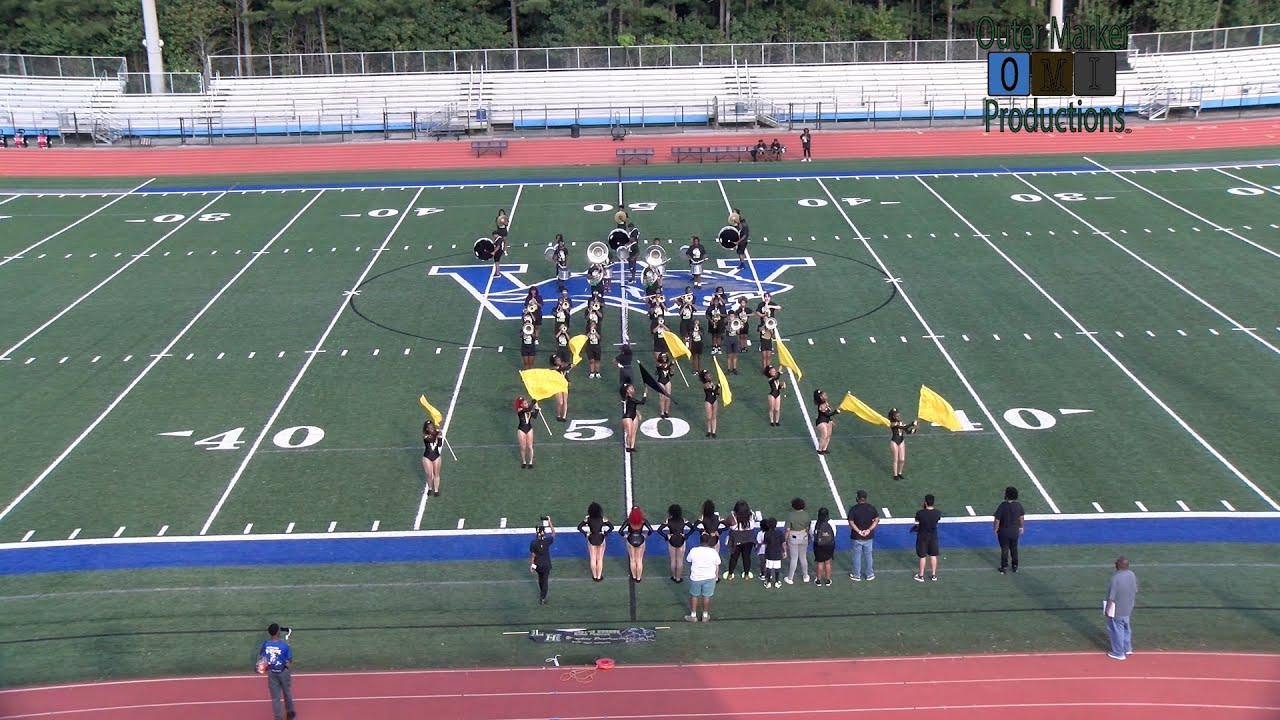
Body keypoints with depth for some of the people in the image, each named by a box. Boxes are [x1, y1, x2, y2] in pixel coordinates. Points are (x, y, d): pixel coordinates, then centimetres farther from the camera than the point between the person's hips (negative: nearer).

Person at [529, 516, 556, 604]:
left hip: (537, 564, 1)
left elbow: (533, 555, -11)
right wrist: (549, 522, 0)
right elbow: (553, 533, -1)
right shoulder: (547, 541, -18)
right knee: (545, 580, 9)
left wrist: (531, 565, 2)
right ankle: (543, 599, 9)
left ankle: (542, 593, 48)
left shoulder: (533, 543, -19)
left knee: (540, 578, 27)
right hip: (546, 564, -1)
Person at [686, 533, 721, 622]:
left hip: (695, 578, 0)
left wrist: (690, 573, 20)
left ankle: (693, 615, 22)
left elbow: (689, 563, 3)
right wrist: (716, 576, 13)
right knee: (706, 596, 13)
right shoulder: (713, 552, -11)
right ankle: (705, 615, 24)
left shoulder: (693, 551, -11)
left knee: (694, 596, 16)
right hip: (709, 578, 0)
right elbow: (717, 566, -2)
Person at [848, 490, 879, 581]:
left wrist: (859, 531, -14)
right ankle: (870, 575, 27)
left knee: (857, 556, 11)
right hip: (869, 536, 2)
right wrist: (869, 530, -9)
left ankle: (857, 576, 22)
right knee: (868, 555, 16)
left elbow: (851, 523, -17)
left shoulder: (853, 509, -14)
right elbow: (876, 520, -4)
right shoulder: (872, 508, -5)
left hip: (857, 537, -2)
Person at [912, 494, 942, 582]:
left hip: (922, 537, -2)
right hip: (933, 537, 3)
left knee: (922, 557, 11)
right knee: (933, 556, 17)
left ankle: (921, 576, 23)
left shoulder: (920, 513, -25)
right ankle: (933, 575, 29)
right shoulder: (937, 513, -16)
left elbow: (917, 526, -14)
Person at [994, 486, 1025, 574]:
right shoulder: (1018, 505, -10)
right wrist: (1020, 527, 21)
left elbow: (997, 519, -19)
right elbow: (1021, 517, 5)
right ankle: (1015, 566, 32)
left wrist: (996, 529, -4)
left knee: (1004, 549, 10)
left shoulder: (1003, 506, -23)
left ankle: (1003, 568, 19)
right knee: (1014, 548, 21)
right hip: (1015, 531, 4)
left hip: (1004, 531, -3)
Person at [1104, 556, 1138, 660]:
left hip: (1116, 611, -7)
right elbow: (1135, 591, 8)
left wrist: (1107, 609, -11)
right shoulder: (1132, 575, -6)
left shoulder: (1115, 579, -29)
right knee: (1126, 628, 24)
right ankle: (1128, 649, 39)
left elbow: (1111, 597, -24)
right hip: (1128, 609, 7)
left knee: (1116, 630, 8)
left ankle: (1119, 653, 19)